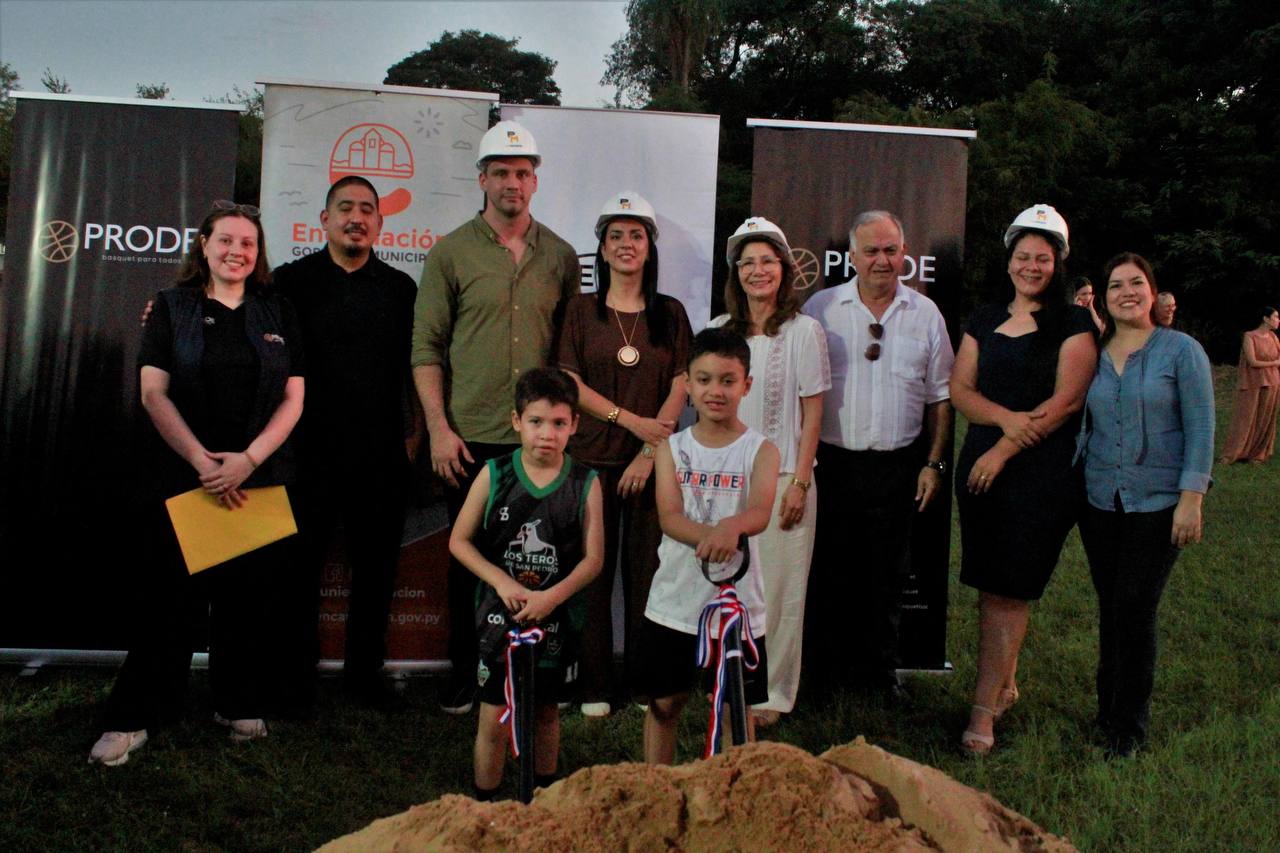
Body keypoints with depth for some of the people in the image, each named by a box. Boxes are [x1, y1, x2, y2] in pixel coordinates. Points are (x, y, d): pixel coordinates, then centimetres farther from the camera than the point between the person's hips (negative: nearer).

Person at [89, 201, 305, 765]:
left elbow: (293, 398, 4)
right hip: (183, 477, -1)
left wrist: (248, 459, -10)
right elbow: (153, 392, -1)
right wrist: (200, 460, -13)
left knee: (246, 596, 6)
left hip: (260, 478, 1)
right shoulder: (172, 307, 7)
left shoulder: (277, 314, 10)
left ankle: (239, 705, 20)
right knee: (168, 596, -1)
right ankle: (133, 718, 8)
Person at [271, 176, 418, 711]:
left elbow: (415, 365, 12)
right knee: (300, 568, 5)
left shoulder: (400, 288, 10)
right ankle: (296, 680, 18)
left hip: (382, 455, 2)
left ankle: (364, 672, 24)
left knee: (376, 568, 8)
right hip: (309, 451, -1)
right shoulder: (292, 281, 6)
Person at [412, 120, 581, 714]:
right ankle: (465, 674, 22)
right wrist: (438, 428, -9)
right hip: (469, 439, -2)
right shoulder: (451, 252, 1)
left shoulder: (560, 256, 8)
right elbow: (426, 347, -2)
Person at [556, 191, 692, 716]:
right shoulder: (581, 310, 6)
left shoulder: (670, 313, 8)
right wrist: (632, 420, -11)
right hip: (591, 457, 0)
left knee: (647, 570, 4)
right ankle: (592, 684, 12)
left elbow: (680, 388, 2)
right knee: (592, 570, 2)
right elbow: (569, 382, -2)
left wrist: (649, 453, -8)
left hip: (653, 460, 1)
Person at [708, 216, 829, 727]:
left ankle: (772, 693, 15)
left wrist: (800, 482, -9)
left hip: (781, 477, -3)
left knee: (778, 586, 1)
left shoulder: (804, 331, -2)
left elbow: (812, 414, -3)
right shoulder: (719, 331, 8)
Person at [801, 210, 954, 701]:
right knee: (827, 570, 6)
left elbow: (940, 397, 10)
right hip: (831, 460, -1)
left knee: (888, 575, 10)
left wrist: (934, 463, 4)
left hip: (897, 466, 2)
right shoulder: (821, 308, 1)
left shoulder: (926, 314, 6)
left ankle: (881, 670, 25)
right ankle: (821, 669, 21)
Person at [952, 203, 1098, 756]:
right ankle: (1005, 684, 27)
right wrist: (1006, 417, -12)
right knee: (990, 585, 9)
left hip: (1042, 469, -4)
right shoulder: (985, 320, 14)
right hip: (981, 463, 5)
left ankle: (983, 710, 1)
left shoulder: (1073, 323, 0)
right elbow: (960, 389, 7)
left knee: (1008, 589, -5)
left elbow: (1066, 400, -9)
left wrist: (1005, 449, -13)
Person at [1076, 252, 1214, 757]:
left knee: (1135, 612, -4)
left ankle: (1128, 727, 10)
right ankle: (1108, 711, 25)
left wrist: (1191, 499, -11)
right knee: (1110, 610, 10)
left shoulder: (1181, 350, -3)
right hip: (1100, 502, 4)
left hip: (1157, 503, -4)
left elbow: (1200, 430, -6)